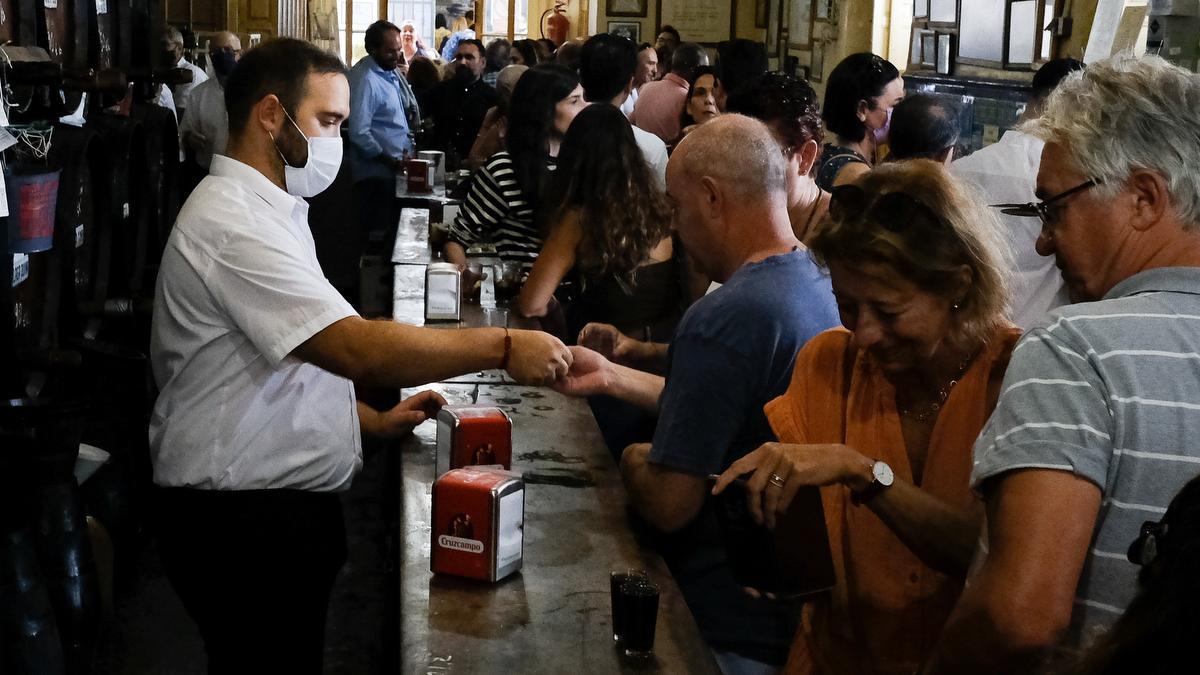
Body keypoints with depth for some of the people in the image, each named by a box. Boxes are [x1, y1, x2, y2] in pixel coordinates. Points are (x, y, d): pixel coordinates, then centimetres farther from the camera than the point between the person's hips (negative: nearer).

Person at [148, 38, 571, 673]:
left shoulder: (264, 210, 15)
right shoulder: (232, 223, -20)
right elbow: (358, 348, -28)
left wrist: (374, 421, 10)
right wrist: (502, 347, -25)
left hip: (284, 501, 10)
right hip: (243, 523, -10)